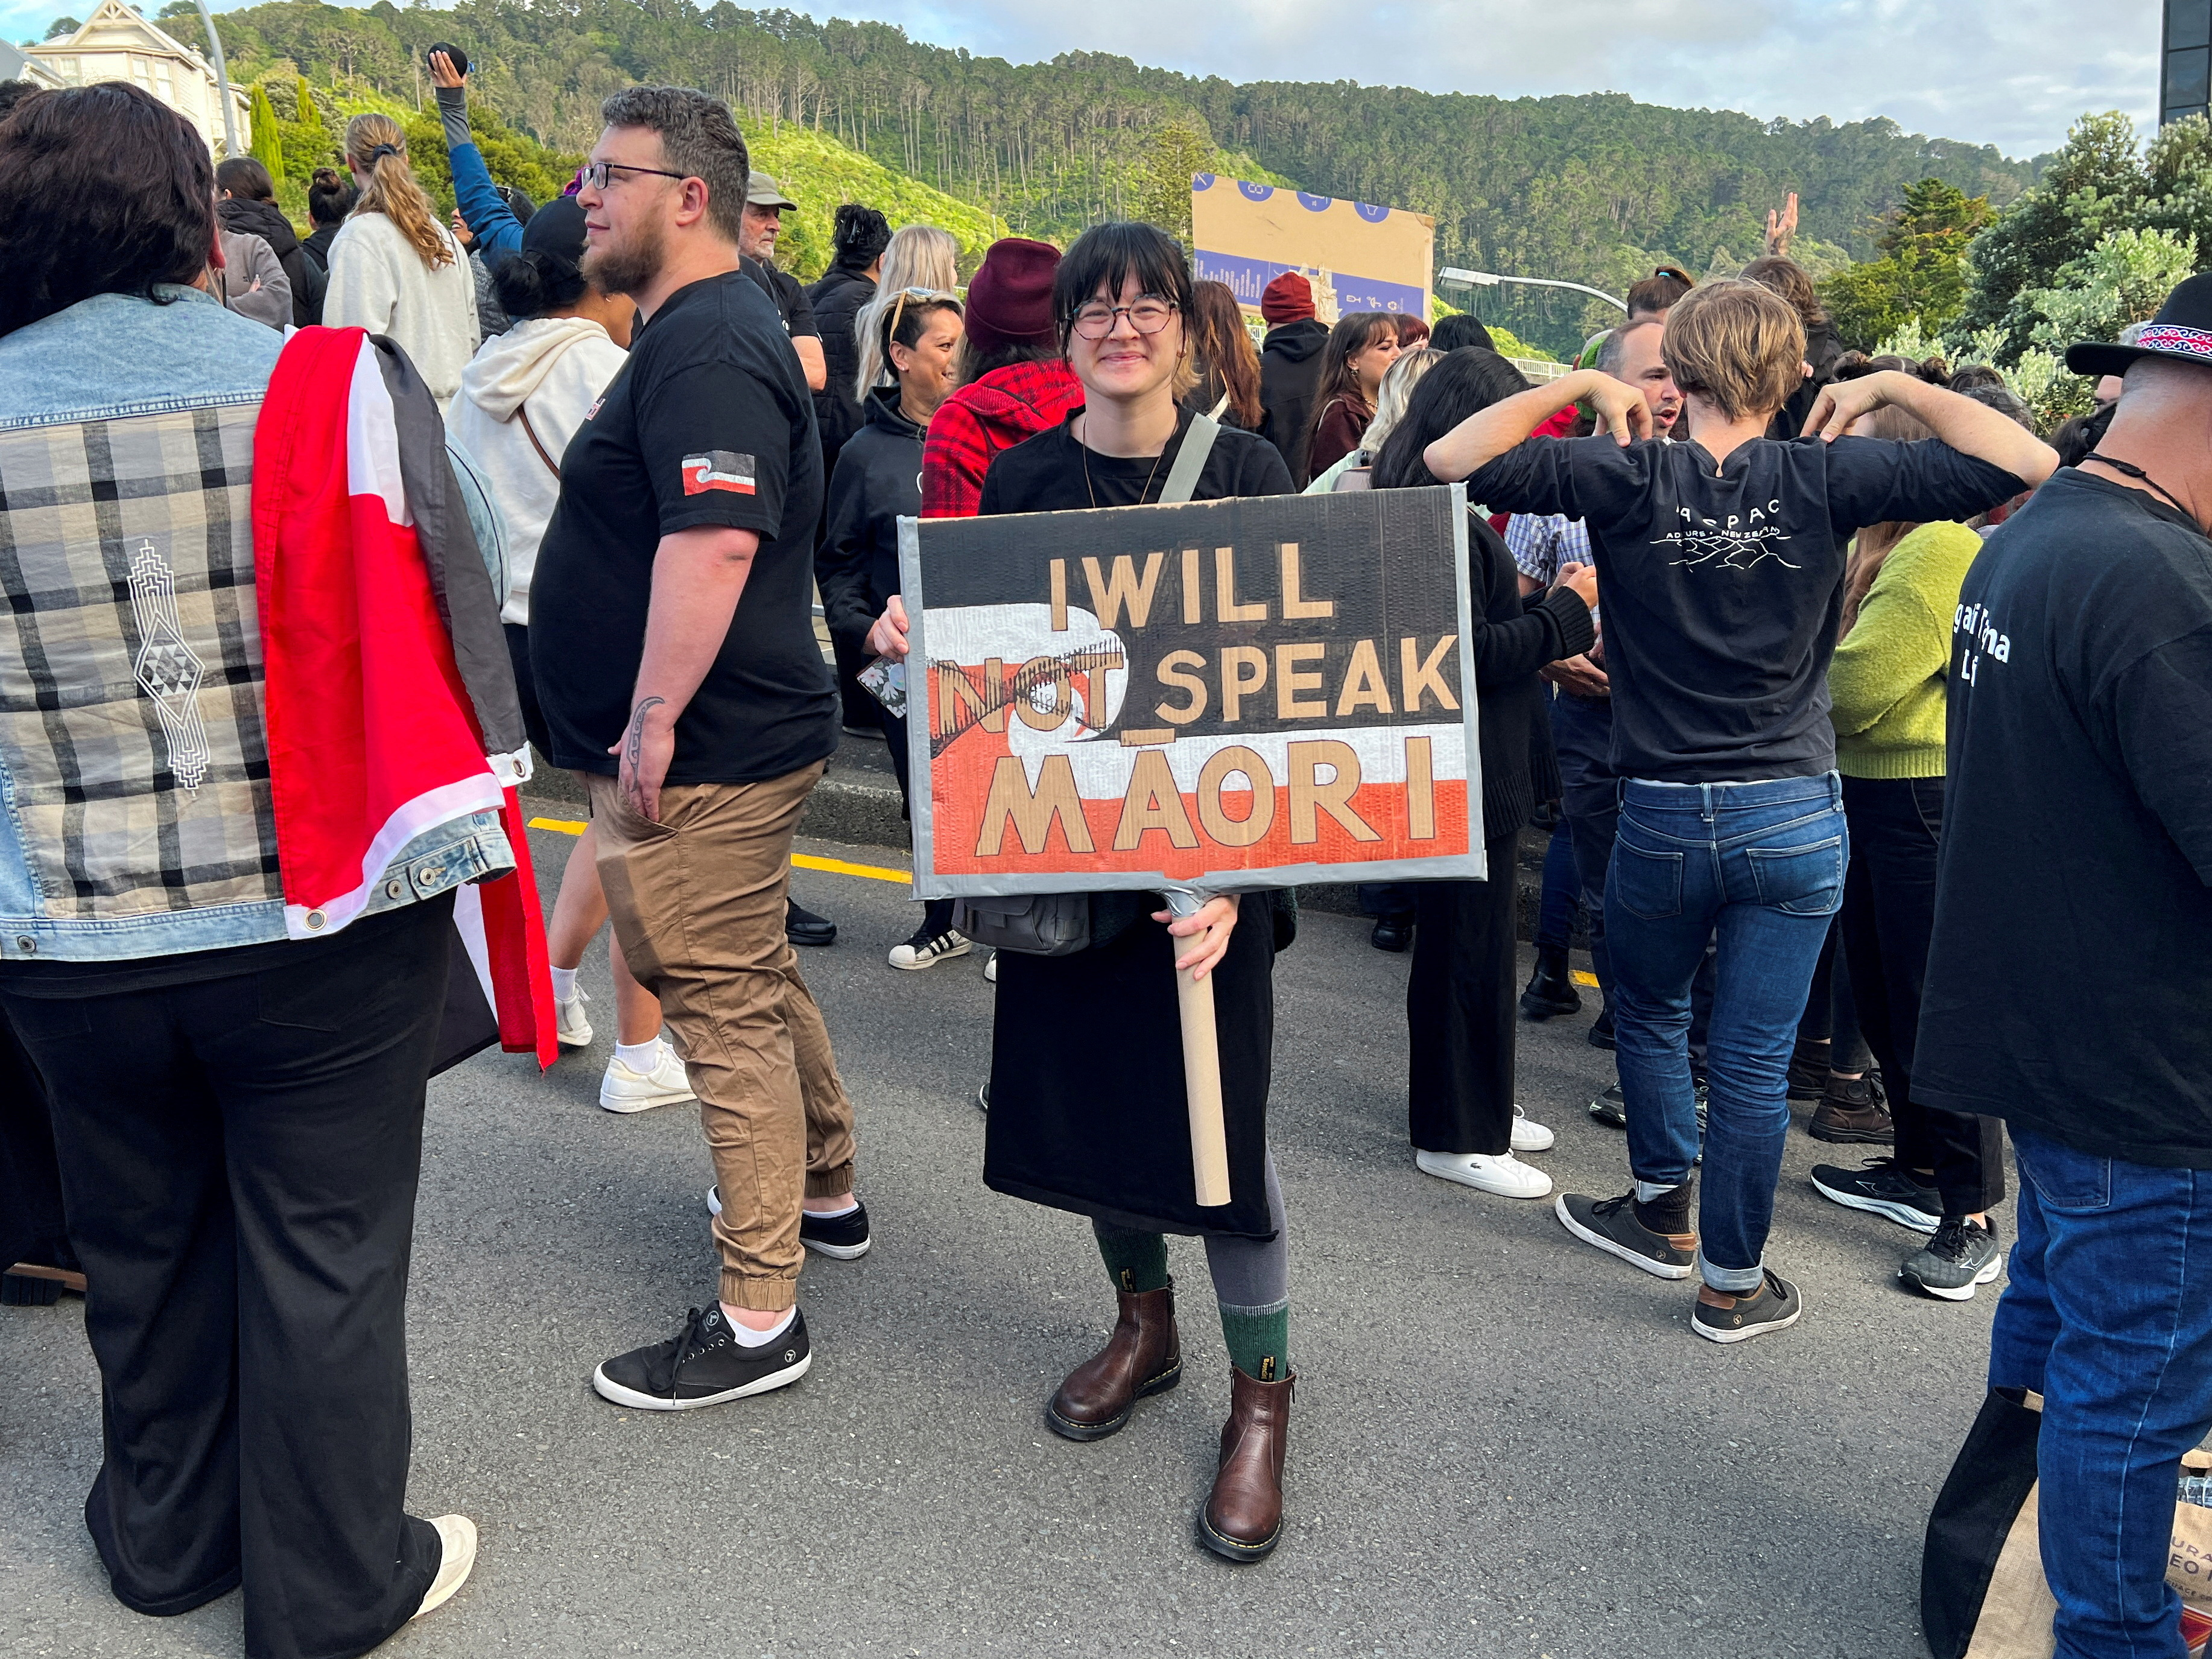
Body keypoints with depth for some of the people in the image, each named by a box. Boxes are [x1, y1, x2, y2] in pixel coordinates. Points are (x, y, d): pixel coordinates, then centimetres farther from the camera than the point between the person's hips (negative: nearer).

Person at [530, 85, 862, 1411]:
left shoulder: (707, 347, -18)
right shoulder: (712, 328, 17)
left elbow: (711, 542, -30)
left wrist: (654, 720, -25)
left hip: (704, 755, -11)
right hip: (733, 739, 11)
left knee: (727, 1008, -4)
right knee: (758, 979, 22)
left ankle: (759, 1318, 7)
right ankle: (826, 1196, 39)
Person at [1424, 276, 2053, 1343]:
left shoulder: (1624, 478, -9)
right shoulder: (1822, 479, -8)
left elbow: (1451, 459, -7)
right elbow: (2026, 465, -8)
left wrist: (1577, 387, 1)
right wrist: (1894, 389, 1)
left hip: (1662, 815, 0)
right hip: (1794, 816, 0)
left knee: (1648, 1015, 26)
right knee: (1752, 1062, 9)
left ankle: (1664, 1216, 38)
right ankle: (1733, 1282, 23)